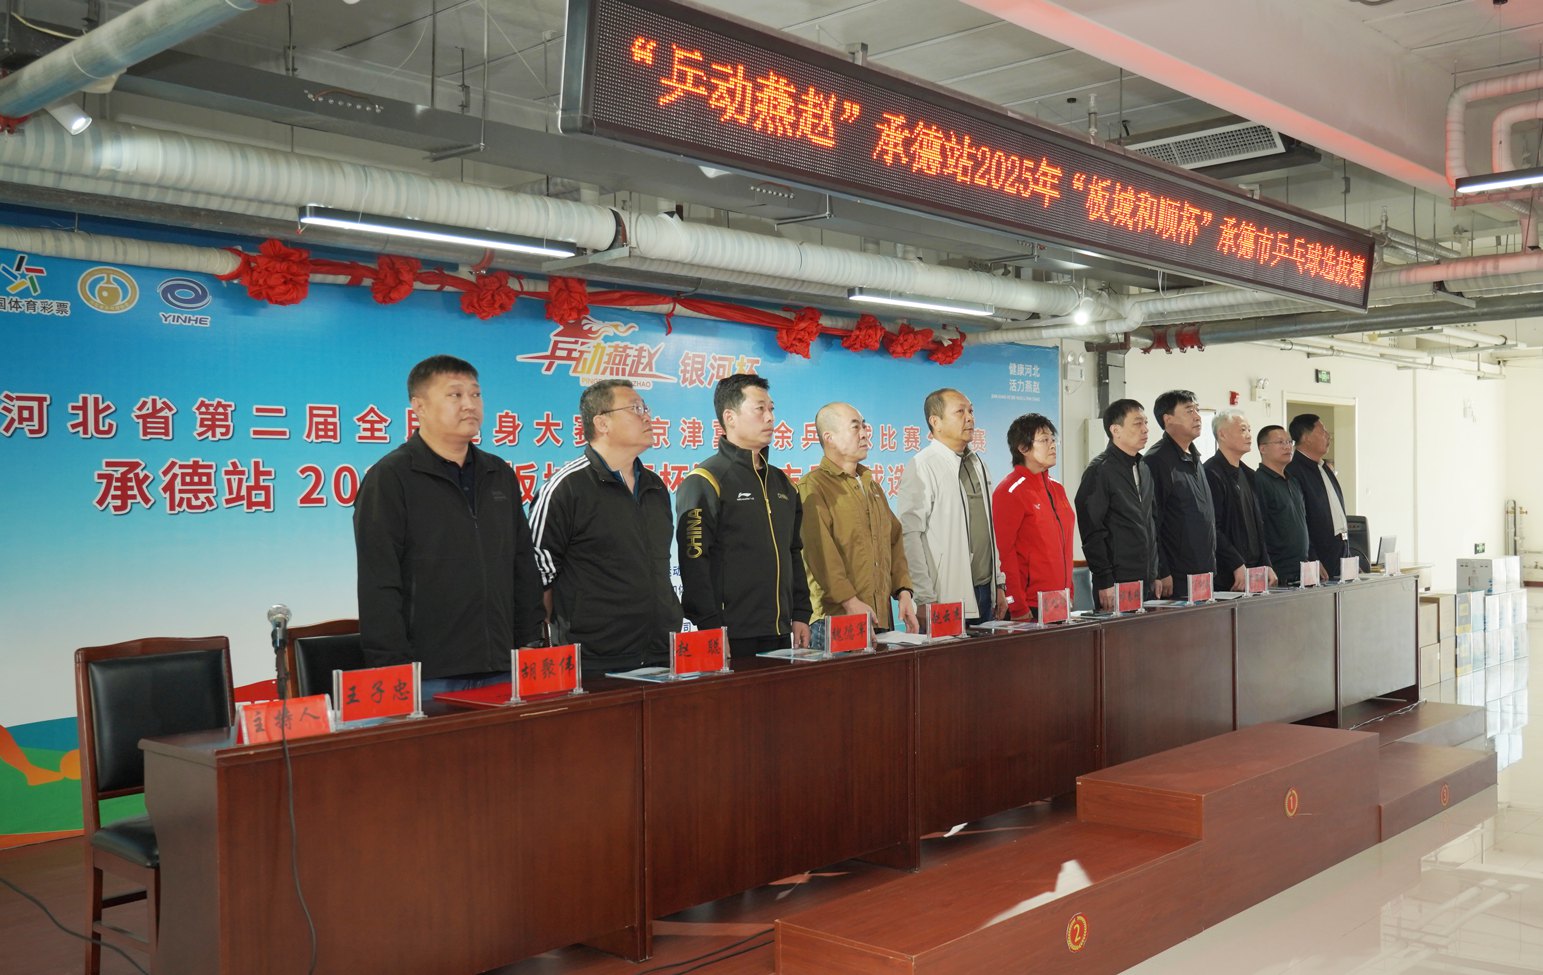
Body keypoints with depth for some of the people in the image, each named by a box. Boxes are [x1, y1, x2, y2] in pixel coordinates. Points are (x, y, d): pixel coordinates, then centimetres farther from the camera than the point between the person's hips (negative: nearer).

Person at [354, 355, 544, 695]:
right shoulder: (390, 478, -3)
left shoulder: (500, 475, 15)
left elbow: (524, 570, 19)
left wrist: (530, 644, 12)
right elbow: (378, 585, -10)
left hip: (500, 669, 5)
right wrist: (394, 668, -15)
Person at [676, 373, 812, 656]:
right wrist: (711, 629, -19)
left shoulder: (781, 482, 17)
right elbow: (694, 560, -15)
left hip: (780, 633, 7)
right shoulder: (704, 482, -8)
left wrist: (800, 615, 14)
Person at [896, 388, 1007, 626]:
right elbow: (910, 537, -15)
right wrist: (926, 600, -18)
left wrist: (999, 585, 16)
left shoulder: (978, 464, 15)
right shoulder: (921, 468, -9)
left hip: (985, 591, 7)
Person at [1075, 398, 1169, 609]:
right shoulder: (1099, 471, -9)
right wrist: (1104, 582, -16)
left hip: (1147, 583, 7)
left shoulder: (1144, 469, 15)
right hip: (1117, 584, -7)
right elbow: (1092, 532, -14)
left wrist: (1160, 573, 14)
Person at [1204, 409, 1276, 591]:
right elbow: (1213, 528, -16)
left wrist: (1266, 564, 7)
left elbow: (1259, 524, 18)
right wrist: (1238, 566, -18)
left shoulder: (1249, 475, 16)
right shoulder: (1211, 474, -11)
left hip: (1255, 571, 8)